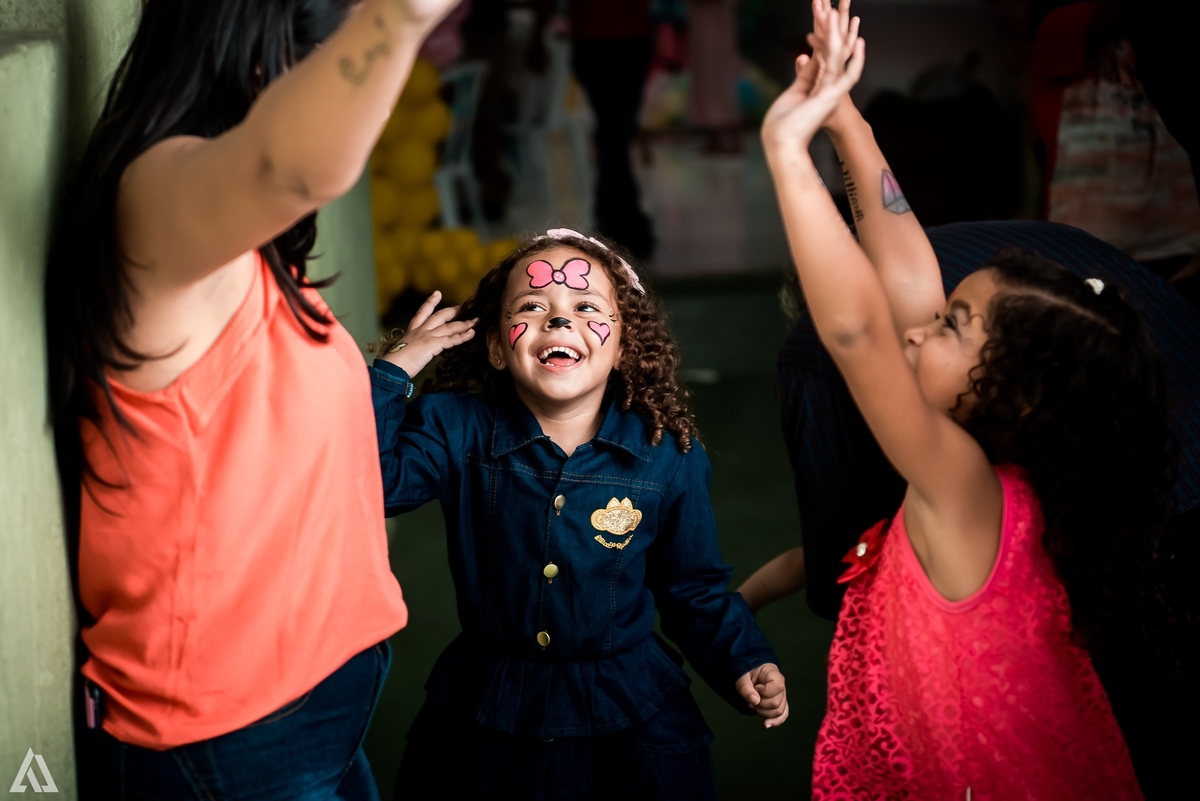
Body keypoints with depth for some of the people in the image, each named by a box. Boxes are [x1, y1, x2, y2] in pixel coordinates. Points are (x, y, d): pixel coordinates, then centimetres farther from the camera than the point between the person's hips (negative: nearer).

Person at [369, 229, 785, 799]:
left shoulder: (668, 456, -6)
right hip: (485, 719, 0)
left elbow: (694, 589, 3)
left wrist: (743, 664, -9)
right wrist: (393, 371, -18)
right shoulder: (457, 430, -6)